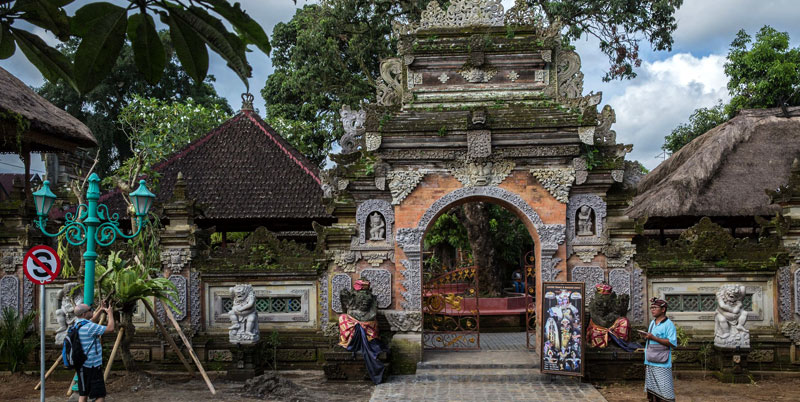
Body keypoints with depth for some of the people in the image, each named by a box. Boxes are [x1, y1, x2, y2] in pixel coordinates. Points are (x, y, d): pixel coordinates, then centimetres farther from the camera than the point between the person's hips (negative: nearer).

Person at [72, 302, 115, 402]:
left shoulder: (77, 324, 7)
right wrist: (110, 313, -6)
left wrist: (100, 310, 18)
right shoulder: (88, 327, -20)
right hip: (92, 366, -9)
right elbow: (110, 329, -19)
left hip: (82, 366, 9)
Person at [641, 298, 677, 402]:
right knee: (652, 389, 11)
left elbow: (673, 343, -19)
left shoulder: (669, 324, -8)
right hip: (650, 362, 8)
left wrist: (653, 337, -20)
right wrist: (646, 337, 8)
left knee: (664, 390, -8)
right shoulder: (652, 323, 16)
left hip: (662, 363, -8)